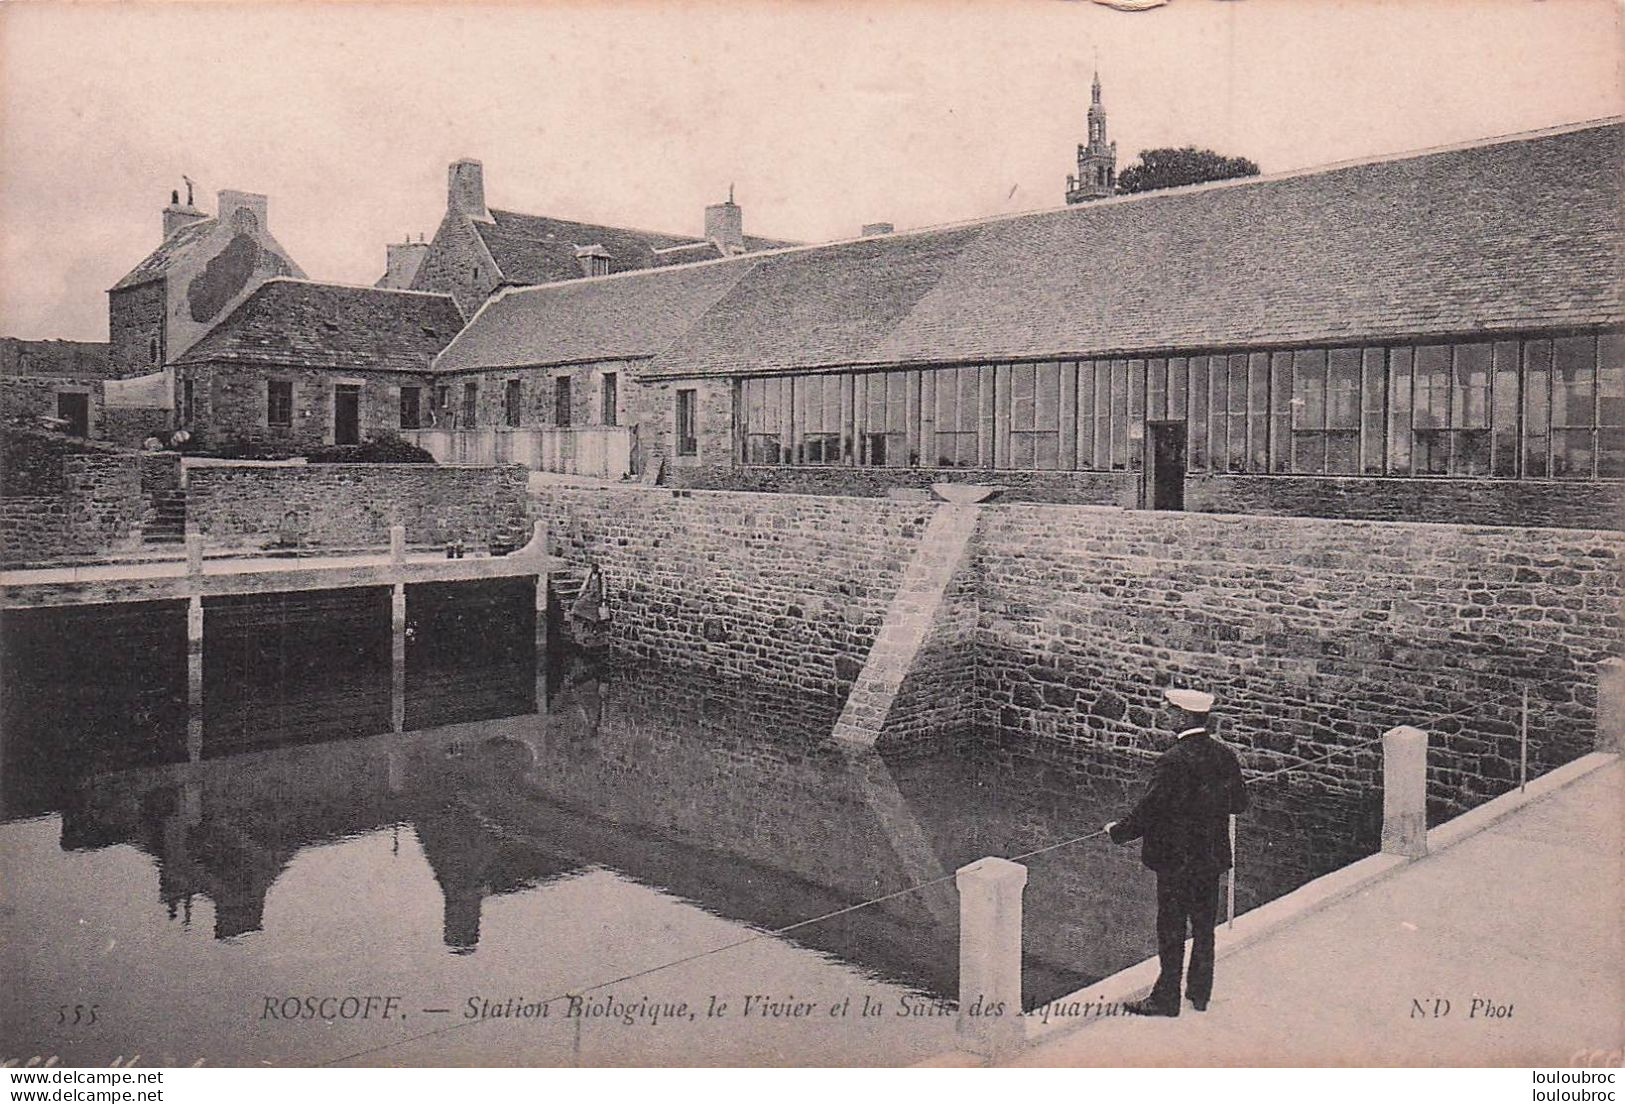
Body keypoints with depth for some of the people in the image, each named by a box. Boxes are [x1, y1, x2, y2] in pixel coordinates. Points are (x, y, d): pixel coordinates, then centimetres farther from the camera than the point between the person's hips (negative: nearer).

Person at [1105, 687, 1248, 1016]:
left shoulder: (1174, 761, -23)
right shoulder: (1225, 755, -1)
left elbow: (1151, 810, -20)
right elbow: (1239, 803, 9)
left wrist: (1118, 831, -5)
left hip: (1176, 860, -7)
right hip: (1213, 857, 7)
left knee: (1172, 932, 5)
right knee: (1204, 928, 18)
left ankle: (1166, 999, 14)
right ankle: (1200, 994, 30)